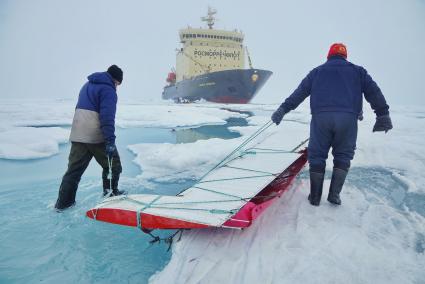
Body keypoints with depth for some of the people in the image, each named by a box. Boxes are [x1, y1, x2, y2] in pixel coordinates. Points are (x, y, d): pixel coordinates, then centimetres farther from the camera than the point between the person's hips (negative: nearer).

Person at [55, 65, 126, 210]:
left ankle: (63, 202, 13)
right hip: (96, 135, -8)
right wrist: (110, 140, -23)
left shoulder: (88, 85, 21)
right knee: (112, 163, 12)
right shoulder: (108, 89, -8)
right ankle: (111, 192, 21)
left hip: (78, 134, 8)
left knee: (74, 168, 11)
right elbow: (107, 116, -19)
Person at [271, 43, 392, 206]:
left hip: (321, 116, 0)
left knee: (317, 156, 10)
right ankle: (334, 194, 11)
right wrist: (383, 114, 10)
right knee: (343, 156, 15)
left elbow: (300, 92, 15)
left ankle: (315, 196, 13)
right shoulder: (357, 71, 22)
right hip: (348, 118, 0)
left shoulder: (317, 71, 22)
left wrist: (284, 109, 15)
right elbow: (373, 91, 13)